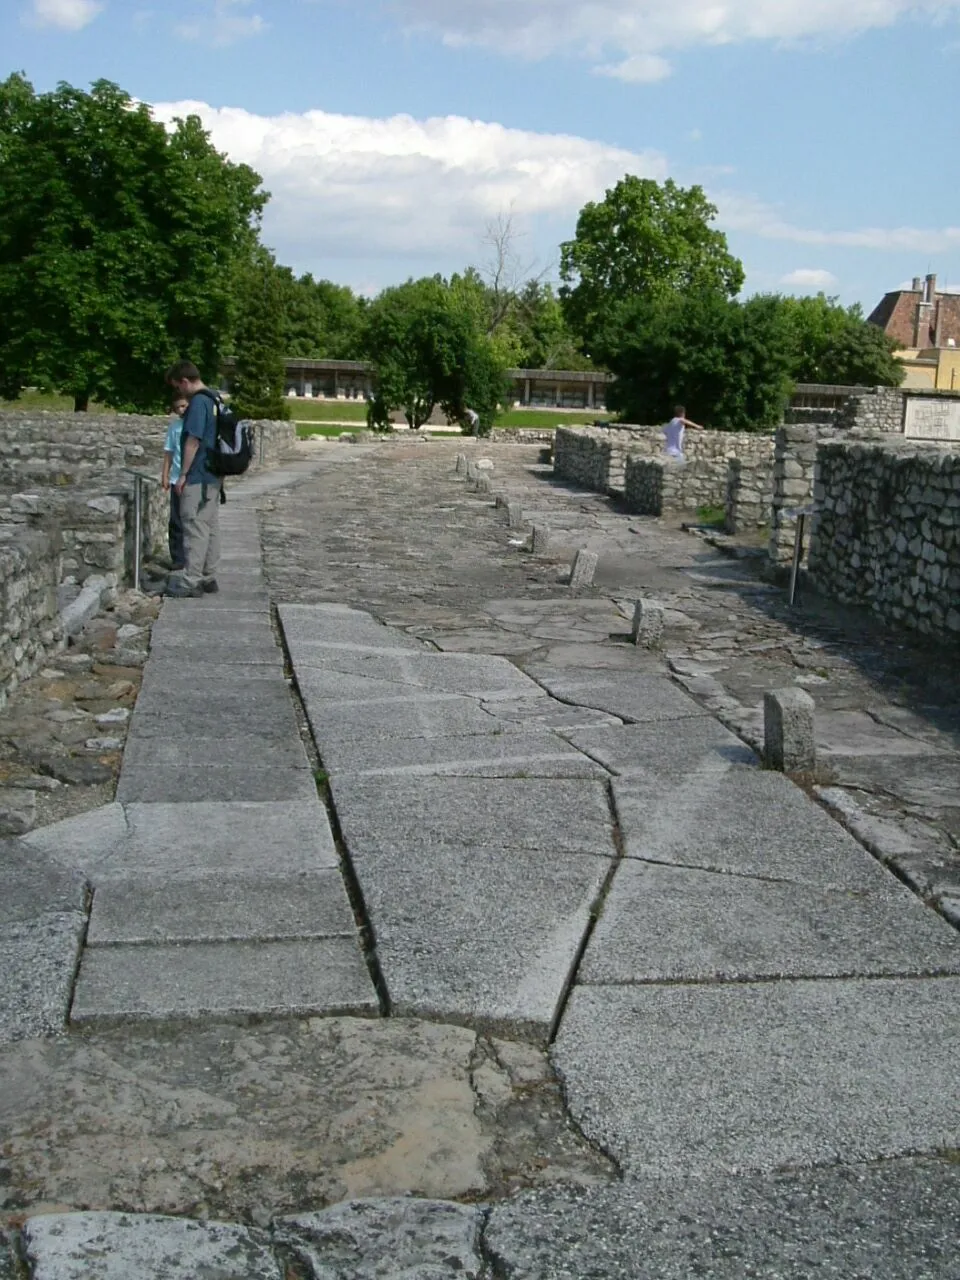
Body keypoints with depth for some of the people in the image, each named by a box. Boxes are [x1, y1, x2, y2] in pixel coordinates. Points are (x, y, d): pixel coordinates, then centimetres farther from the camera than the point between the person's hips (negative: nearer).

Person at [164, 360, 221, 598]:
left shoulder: (198, 402, -15)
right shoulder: (214, 400, 13)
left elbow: (193, 441, -19)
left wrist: (182, 475, -14)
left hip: (197, 478, -9)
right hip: (213, 477, 9)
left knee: (195, 528, -6)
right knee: (211, 527, 11)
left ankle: (191, 581, -4)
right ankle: (209, 577, 17)